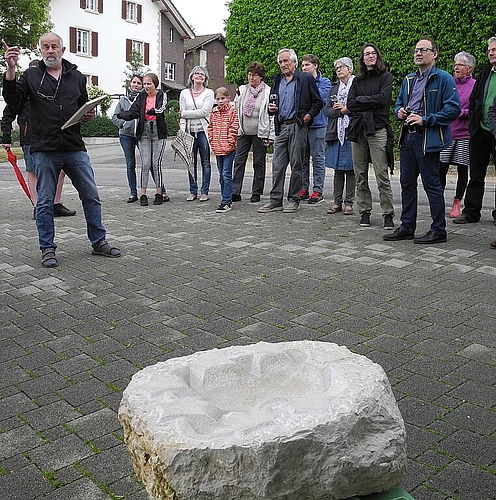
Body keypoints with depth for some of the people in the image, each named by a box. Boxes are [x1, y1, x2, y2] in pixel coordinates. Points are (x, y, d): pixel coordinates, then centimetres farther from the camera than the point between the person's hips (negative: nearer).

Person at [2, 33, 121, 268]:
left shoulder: (77, 77, 14)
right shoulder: (31, 76, 7)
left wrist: (90, 114, 1)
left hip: (75, 149, 2)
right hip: (45, 151, -2)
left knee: (91, 196, 5)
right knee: (45, 202, 4)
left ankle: (98, 242, 18)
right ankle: (47, 249, 16)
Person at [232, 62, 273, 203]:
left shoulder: (268, 92, -2)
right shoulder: (241, 90, 9)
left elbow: (273, 115, -3)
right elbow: (235, 111, 13)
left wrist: (271, 135, -9)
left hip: (260, 133, -3)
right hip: (243, 133, 3)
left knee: (259, 163, 5)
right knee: (239, 161, -1)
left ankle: (256, 193, 13)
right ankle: (235, 192, 1)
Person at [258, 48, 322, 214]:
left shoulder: (306, 79, 3)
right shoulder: (276, 81, 18)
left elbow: (318, 102, 4)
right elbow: (272, 103, 26)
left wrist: (309, 115, -11)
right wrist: (271, 109, 4)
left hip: (298, 127, -4)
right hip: (281, 127, 5)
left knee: (296, 164, 0)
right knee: (277, 165, 1)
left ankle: (294, 200, 9)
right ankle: (275, 200, 6)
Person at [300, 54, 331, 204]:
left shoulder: (324, 82, 2)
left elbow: (322, 97, -15)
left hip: (318, 124, -4)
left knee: (318, 158, -1)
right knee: (303, 159, 9)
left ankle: (318, 191, 4)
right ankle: (303, 189, 17)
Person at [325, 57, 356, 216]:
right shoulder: (334, 88, 18)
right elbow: (327, 110, 9)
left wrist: (347, 109, -11)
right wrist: (341, 111, -7)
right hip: (336, 132, 5)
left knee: (350, 168, -1)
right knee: (338, 169, 6)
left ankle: (349, 203, 5)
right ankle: (337, 202, 11)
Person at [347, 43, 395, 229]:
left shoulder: (385, 76, 7)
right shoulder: (357, 80, 19)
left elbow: (382, 98, -9)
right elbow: (350, 104, 5)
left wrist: (361, 99, -1)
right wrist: (371, 103, -4)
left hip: (377, 128, -4)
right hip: (357, 128, 4)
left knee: (382, 175, -9)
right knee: (360, 175, 4)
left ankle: (388, 214, -4)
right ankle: (364, 212, 13)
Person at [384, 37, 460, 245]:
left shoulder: (443, 79, -6)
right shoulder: (408, 80, 17)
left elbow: (453, 109, -13)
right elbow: (399, 103, 27)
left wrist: (425, 120, -18)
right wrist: (399, 112, 4)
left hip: (428, 140, -7)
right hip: (408, 138, 8)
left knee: (432, 185, -2)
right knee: (407, 183, 11)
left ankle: (438, 231, 8)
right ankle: (407, 227, 21)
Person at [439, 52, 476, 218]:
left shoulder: (475, 85, 2)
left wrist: (461, 112, -13)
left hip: (464, 134, -2)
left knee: (462, 170, 5)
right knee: (441, 169, -2)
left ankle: (457, 203, 15)